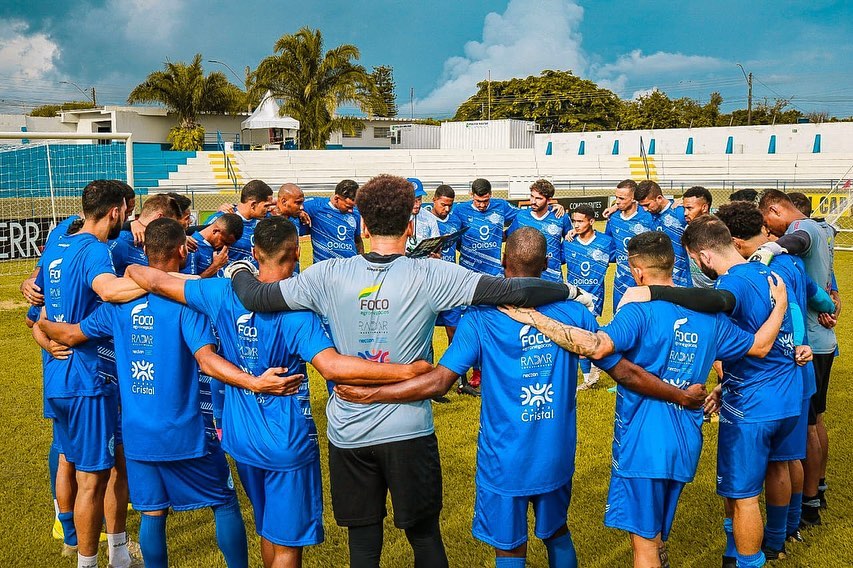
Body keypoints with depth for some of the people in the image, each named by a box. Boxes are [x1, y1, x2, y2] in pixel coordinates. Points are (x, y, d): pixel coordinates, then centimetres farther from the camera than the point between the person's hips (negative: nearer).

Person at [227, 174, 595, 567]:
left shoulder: (329, 275, -7)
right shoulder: (429, 276, -12)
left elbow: (255, 297, -1)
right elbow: (511, 291, -15)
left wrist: (238, 272, 22)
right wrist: (571, 292, 1)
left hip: (347, 433, 2)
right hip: (409, 431, -1)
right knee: (425, 535, 16)